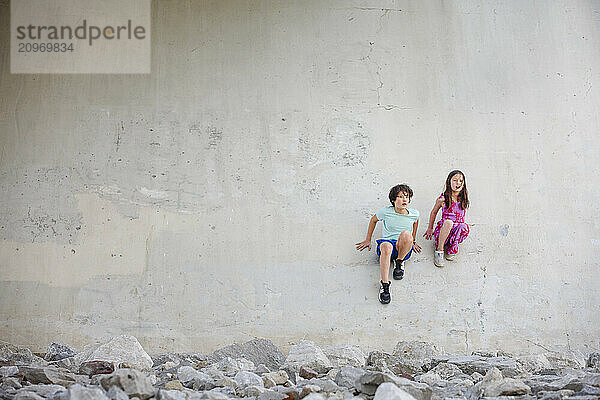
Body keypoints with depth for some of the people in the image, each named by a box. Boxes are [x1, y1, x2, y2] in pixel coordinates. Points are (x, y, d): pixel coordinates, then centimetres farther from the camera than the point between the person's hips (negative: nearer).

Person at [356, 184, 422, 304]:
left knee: (406, 234, -36)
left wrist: (412, 242, 29)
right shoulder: (386, 211, -7)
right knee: (386, 246, -41)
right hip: (386, 242, -1)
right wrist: (368, 240, 19)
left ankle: (400, 262, -10)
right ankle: (384, 284, -40)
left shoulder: (414, 214, -3)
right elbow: (373, 220, 13)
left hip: (404, 249, 1)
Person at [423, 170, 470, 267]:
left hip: (457, 232, 2)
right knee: (448, 222, -38)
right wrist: (430, 229, 17)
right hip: (442, 229, -2)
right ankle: (439, 250, -25)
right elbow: (433, 213, 10)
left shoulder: (464, 199, 1)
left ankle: (452, 248, -11)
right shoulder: (443, 199, -5)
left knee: (464, 226, -35)